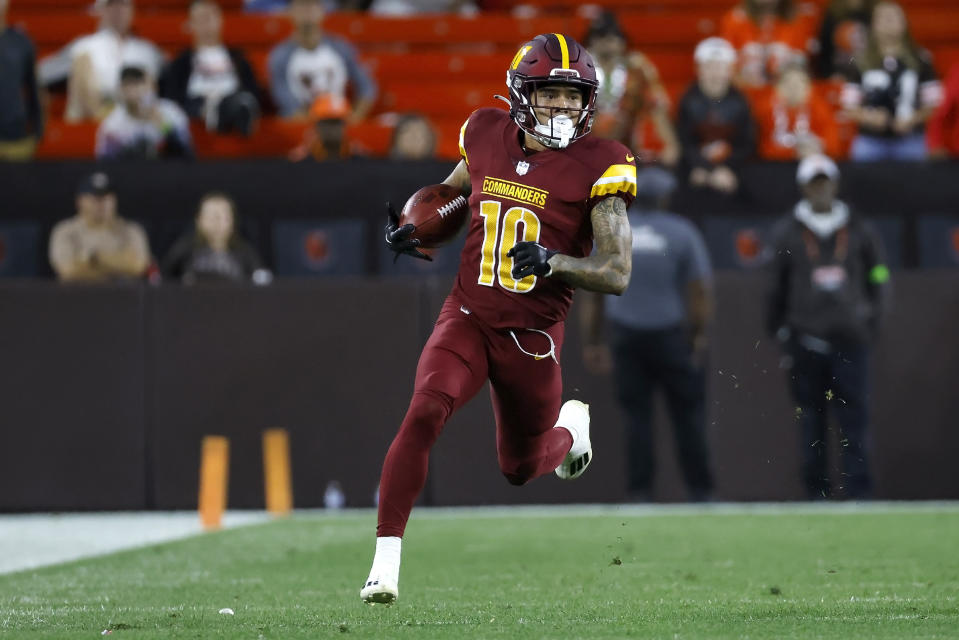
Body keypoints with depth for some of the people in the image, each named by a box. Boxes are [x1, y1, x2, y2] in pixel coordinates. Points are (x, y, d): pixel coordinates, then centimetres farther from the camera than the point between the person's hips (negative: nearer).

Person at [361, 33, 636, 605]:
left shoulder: (599, 166, -12)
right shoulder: (486, 135, -1)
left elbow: (618, 273, -14)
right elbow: (453, 192, 21)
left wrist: (552, 261, -31)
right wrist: (413, 226, 1)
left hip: (533, 337, -1)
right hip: (468, 319, 1)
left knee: (521, 468, 14)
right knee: (425, 413, -25)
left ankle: (571, 425, 50)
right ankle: (386, 560, -23)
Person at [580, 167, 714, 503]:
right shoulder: (681, 232, -3)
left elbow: (591, 293, 5)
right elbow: (700, 289, -9)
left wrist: (592, 342, 9)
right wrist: (700, 335, -6)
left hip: (624, 336, 3)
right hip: (671, 334, -2)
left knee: (636, 415, 5)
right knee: (687, 412, 4)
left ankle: (639, 494, 2)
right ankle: (700, 491, 4)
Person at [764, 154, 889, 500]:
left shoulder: (860, 231, 10)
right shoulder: (786, 232, 7)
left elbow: (878, 277, 16)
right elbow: (775, 286, 8)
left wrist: (870, 320, 5)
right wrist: (780, 330, 3)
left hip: (850, 340, 0)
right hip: (804, 339, 0)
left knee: (855, 417, -6)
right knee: (811, 419, 2)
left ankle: (860, 492, -7)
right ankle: (816, 490, 8)